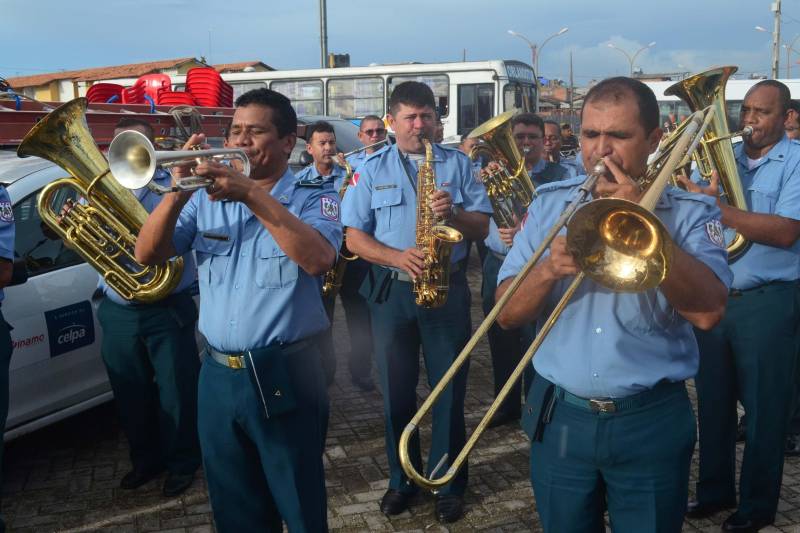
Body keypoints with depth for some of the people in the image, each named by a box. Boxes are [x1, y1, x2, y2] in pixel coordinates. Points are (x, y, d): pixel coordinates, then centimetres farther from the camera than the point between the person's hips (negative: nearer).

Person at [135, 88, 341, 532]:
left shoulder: (313, 200, -3)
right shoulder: (205, 199, 8)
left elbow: (318, 259, -24)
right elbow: (147, 255, -1)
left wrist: (251, 194, -28)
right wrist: (177, 194, -17)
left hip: (285, 376, -4)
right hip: (218, 377, 4)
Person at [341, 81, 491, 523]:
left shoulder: (457, 163, 5)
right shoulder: (371, 169, 3)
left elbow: (482, 227, 2)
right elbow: (354, 236, -2)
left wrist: (453, 213, -19)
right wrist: (397, 258, -19)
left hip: (448, 289, 0)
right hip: (391, 291, 1)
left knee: (449, 389, 5)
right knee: (396, 390, 10)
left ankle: (449, 484, 20)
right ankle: (402, 478, 26)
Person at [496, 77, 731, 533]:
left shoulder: (691, 212, -4)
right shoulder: (550, 203, 2)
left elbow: (708, 311, -20)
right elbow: (508, 314, -2)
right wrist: (549, 269, -21)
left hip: (652, 424, -1)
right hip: (560, 418, 2)